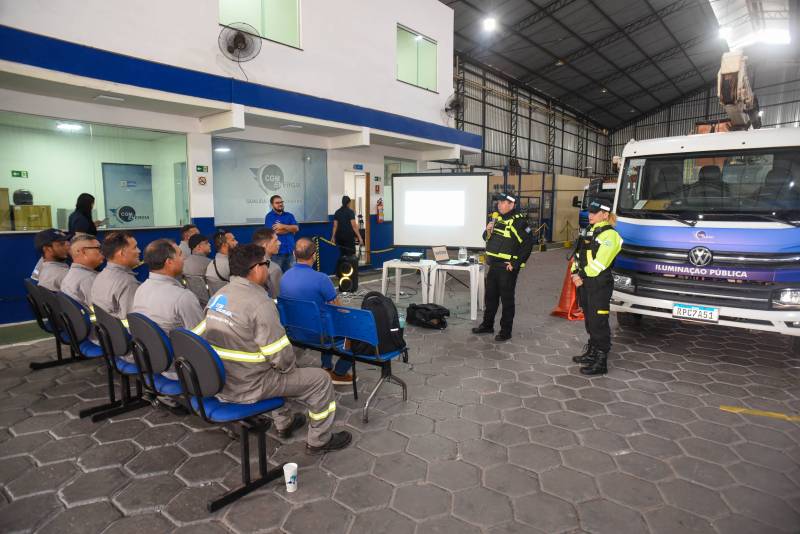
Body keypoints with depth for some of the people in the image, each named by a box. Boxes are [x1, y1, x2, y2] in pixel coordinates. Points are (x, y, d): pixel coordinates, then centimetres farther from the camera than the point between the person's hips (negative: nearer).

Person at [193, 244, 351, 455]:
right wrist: (290, 367, 2)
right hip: (246, 388, -9)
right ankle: (319, 441, 21)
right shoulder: (259, 303, -23)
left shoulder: (219, 295, 3)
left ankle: (284, 424, 44)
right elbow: (280, 355, -22)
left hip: (216, 382, 9)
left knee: (274, 370, 35)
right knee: (320, 379, 4)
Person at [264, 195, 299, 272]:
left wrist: (283, 226, -13)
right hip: (277, 252, -4)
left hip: (290, 251, 4)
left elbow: (296, 228, -1)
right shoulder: (269, 217, -2)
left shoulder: (289, 215, 12)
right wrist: (290, 229, -2)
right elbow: (275, 231, -15)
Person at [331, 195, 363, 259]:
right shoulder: (350, 212, -7)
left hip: (339, 236, 5)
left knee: (342, 254, 11)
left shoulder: (337, 212, 8)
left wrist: (333, 237, 11)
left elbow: (335, 226, 6)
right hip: (349, 236, -5)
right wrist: (359, 237, -10)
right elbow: (354, 226, -11)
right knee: (351, 255, -2)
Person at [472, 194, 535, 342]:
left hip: (507, 267, -7)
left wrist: (516, 263, -18)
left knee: (507, 299, 2)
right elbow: (487, 238, 20)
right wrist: (488, 231, -3)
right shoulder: (496, 217, 10)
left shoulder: (519, 221, -13)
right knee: (490, 296, 17)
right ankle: (487, 325, 31)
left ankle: (506, 331, 13)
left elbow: (528, 243, -18)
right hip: (493, 264, 8)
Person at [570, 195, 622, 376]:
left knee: (598, 322, -4)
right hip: (585, 282, 9)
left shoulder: (609, 235, -14)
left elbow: (599, 264, -20)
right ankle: (592, 353, 32)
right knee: (589, 320, 18)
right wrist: (575, 273, 0)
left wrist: (583, 277, -12)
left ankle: (601, 362, 4)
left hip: (599, 285, -9)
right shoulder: (590, 231, 15)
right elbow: (579, 255, 15)